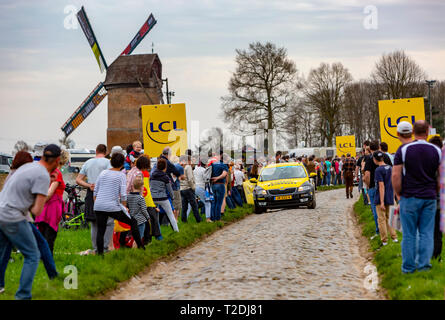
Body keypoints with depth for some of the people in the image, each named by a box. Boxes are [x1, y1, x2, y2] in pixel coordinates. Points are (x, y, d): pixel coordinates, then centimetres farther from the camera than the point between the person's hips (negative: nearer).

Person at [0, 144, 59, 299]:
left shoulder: (28, 166, 13)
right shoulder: (43, 176, -12)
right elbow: (37, 211, -14)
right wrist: (30, 206, 6)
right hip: (12, 218, -8)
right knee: (32, 256, 4)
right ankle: (23, 296, 2)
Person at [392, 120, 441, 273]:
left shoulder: (403, 149, -5)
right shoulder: (436, 151, 2)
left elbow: (396, 175, -8)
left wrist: (399, 195, 3)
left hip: (409, 197, -2)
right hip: (430, 197, 2)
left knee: (409, 234, 4)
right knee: (427, 233, 7)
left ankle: (408, 267, 8)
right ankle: (424, 264, 5)